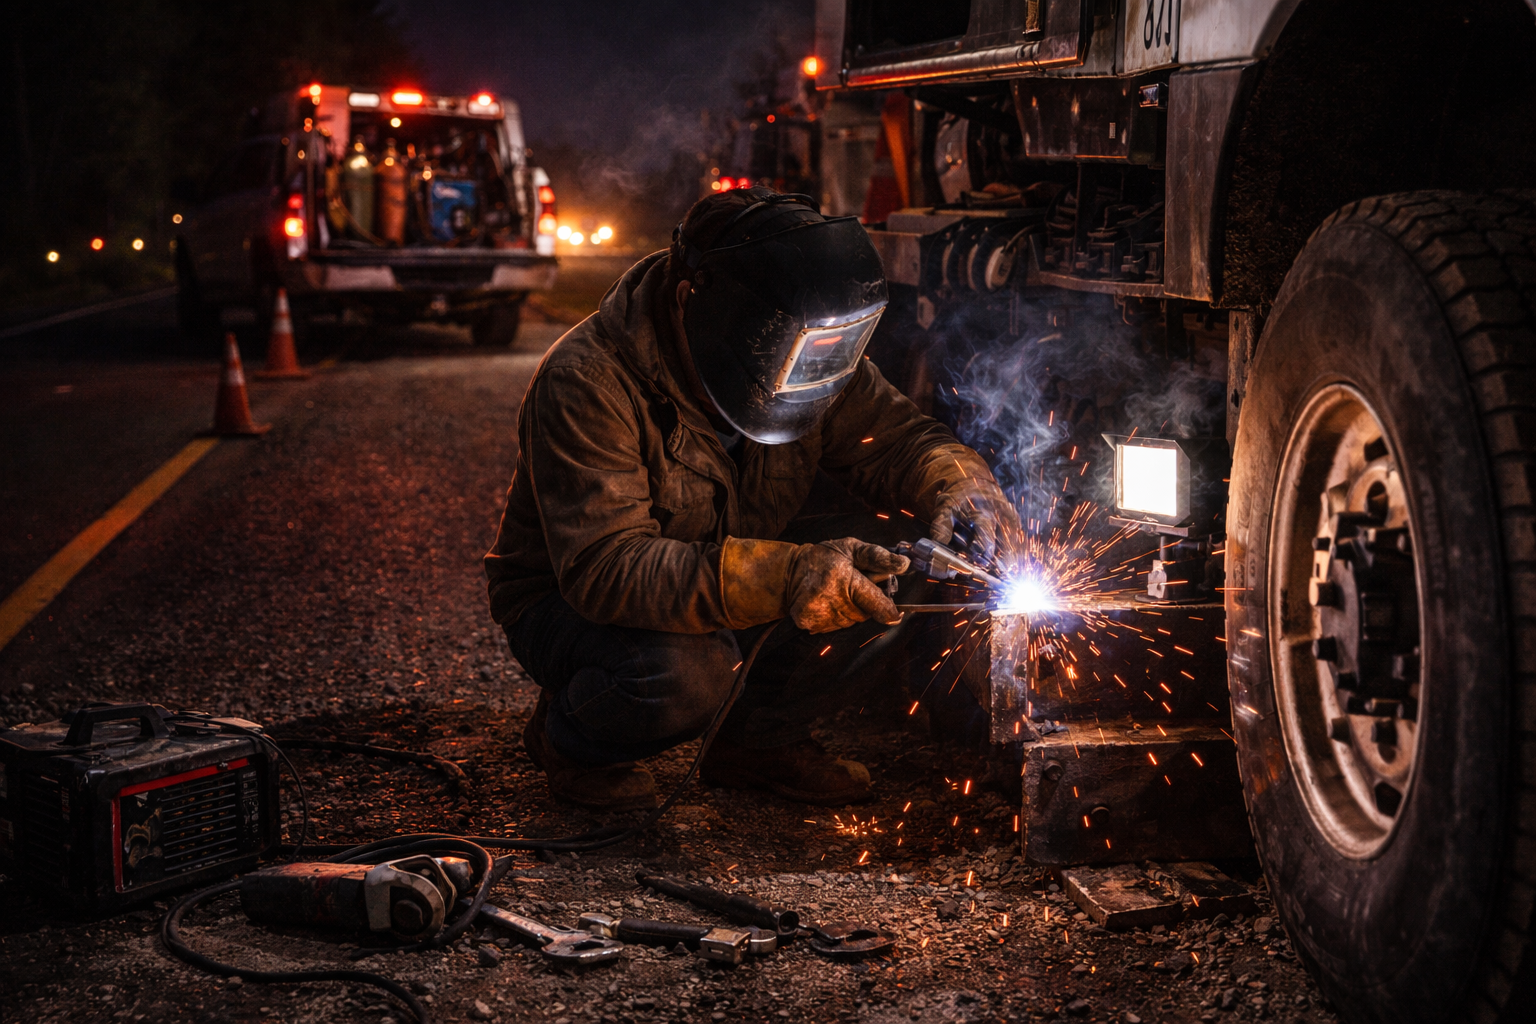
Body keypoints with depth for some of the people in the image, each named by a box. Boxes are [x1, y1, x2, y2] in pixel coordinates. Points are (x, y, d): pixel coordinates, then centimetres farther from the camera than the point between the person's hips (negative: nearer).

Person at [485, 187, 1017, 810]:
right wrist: (780, 578, -50)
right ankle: (572, 741, -3)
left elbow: (892, 435, -1)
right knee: (688, 670, -38)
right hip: (568, 601, -6)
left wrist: (953, 479, -26)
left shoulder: (792, 353, -11)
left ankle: (759, 739, 6)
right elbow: (604, 569, -39)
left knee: (883, 567, -14)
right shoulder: (587, 383, -31)